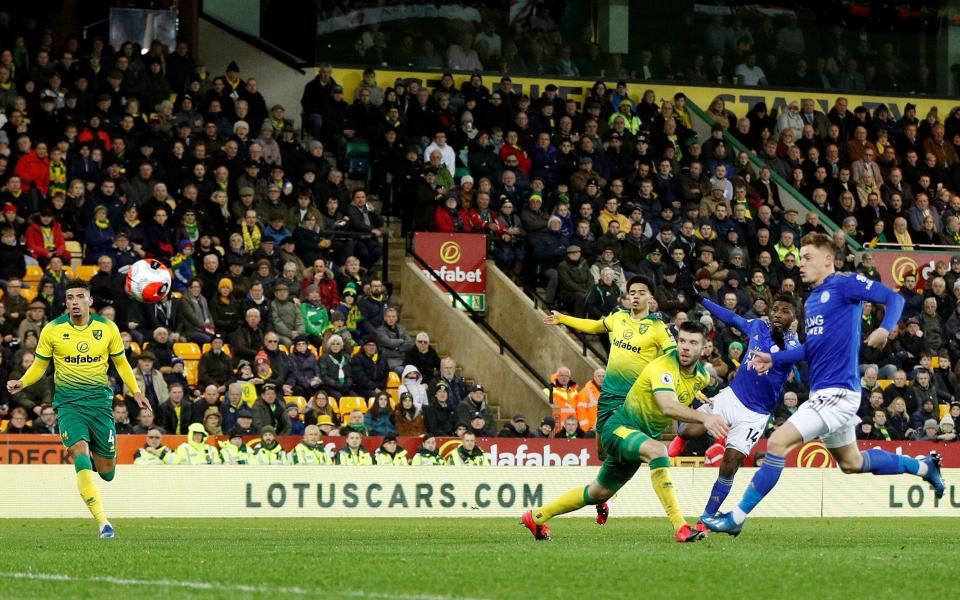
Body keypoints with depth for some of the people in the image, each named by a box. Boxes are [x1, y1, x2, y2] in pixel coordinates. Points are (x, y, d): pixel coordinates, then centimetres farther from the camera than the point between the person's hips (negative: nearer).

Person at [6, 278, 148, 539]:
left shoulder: (107, 328, 2)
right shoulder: (52, 330, -2)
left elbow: (121, 362, 15)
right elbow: (39, 365, 8)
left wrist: (136, 392, 8)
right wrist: (21, 383, -11)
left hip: (100, 400, 2)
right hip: (69, 402, -2)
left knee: (107, 473, 4)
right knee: (81, 454, -25)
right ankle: (102, 522, -26)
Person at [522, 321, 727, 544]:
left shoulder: (702, 376, 0)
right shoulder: (663, 367, -27)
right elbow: (668, 407, -45)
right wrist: (704, 417, -56)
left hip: (645, 436, 9)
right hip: (620, 427, -9)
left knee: (599, 492, 20)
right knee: (656, 450, -39)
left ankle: (536, 517, 38)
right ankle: (680, 527, -42)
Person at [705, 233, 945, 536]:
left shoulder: (845, 284, -8)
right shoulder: (812, 298, 17)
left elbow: (894, 298, -15)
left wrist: (885, 328, -33)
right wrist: (773, 358, 17)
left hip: (837, 392, -10)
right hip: (821, 393, 10)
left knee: (777, 443, -16)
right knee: (851, 463, 21)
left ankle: (737, 517, -14)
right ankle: (923, 467, 36)